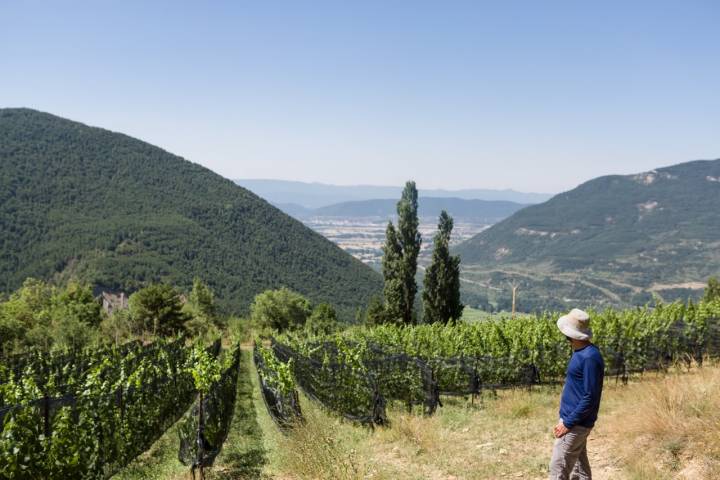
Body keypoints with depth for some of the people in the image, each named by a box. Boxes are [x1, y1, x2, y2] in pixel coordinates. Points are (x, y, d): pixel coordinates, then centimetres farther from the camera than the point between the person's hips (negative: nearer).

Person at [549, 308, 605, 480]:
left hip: (576, 424, -10)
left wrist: (568, 423, -19)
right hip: (575, 421, 10)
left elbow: (590, 397, -22)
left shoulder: (590, 357, -21)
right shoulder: (580, 353, 9)